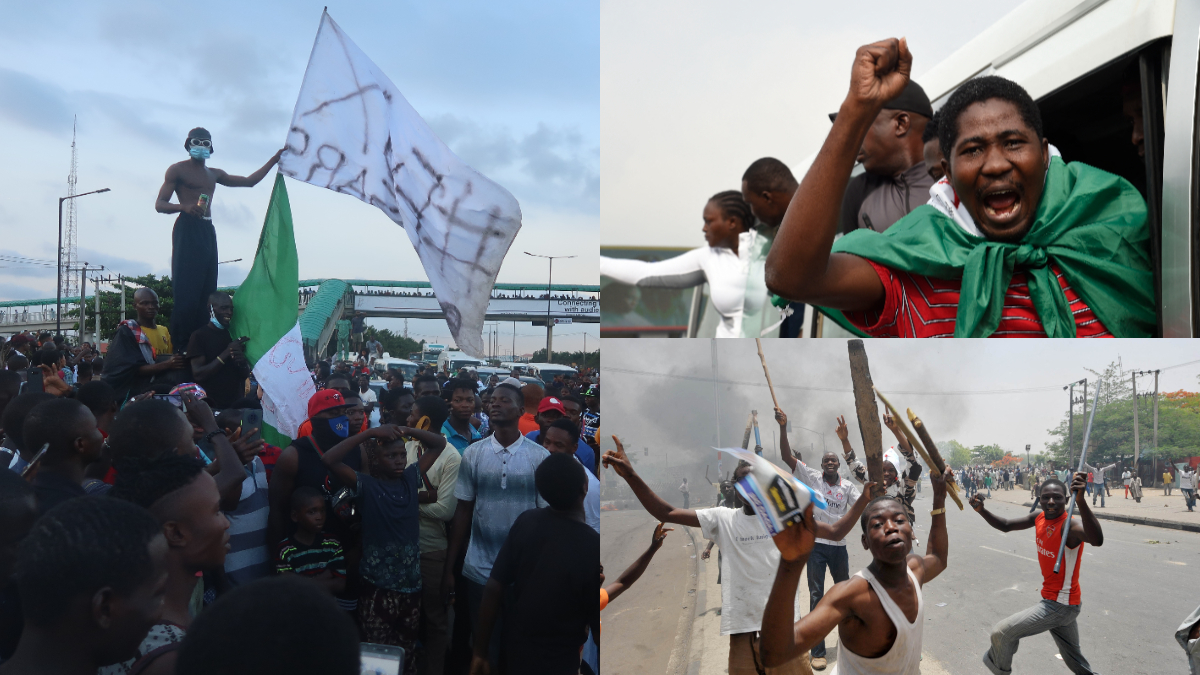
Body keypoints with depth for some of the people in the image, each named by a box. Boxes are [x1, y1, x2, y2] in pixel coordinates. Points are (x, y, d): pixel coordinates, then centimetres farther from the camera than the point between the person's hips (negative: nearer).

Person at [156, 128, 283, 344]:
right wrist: (184, 206, -21)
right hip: (187, 229, -7)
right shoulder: (178, 170, 6)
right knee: (186, 291, -16)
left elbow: (249, 181, 28)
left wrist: (274, 160, 24)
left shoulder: (214, 174, 25)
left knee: (206, 290, -1)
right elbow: (159, 205, -1)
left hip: (208, 231, 7)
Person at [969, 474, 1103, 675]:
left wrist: (1081, 501, -64)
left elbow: (1097, 540, -50)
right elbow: (1005, 526, 5)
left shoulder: (1070, 526, -27)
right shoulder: (1040, 518, -3)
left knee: (1002, 633, -5)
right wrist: (981, 510, -14)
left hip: (1060, 605, -8)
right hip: (1053, 600, 8)